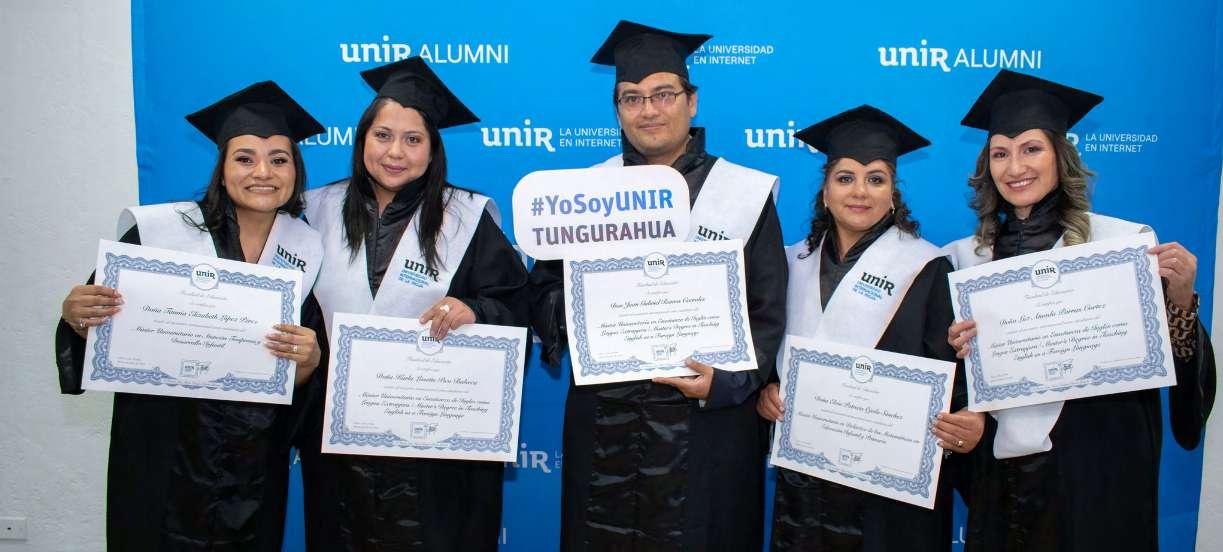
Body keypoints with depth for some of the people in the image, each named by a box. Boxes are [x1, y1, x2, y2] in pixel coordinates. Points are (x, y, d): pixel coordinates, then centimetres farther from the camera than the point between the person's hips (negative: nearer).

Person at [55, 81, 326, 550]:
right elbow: (103, 325, -2)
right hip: (161, 455, -2)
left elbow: (301, 378, 1)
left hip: (255, 465, 2)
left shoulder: (309, 251, -2)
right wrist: (75, 316, -22)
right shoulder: (157, 229, -10)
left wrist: (309, 358, -19)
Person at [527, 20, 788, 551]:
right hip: (602, 420, 2)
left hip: (707, 421, -2)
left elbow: (767, 313, -3)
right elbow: (543, 289, 6)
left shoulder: (744, 193, -1)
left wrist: (726, 382, -17)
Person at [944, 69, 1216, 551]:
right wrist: (960, 351, -10)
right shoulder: (965, 256, 3)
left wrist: (1179, 300, -20)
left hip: (1096, 463, -2)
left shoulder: (1125, 240, -6)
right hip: (1004, 468, 3)